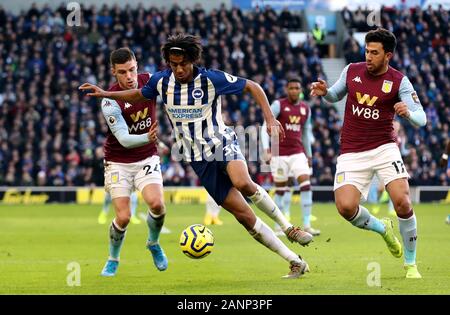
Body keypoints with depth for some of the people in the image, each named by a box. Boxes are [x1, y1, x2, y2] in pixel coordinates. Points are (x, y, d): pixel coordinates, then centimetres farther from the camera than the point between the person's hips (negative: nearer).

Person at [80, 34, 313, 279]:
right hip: (199, 159, 3)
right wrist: (105, 94, 8)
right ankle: (296, 263, -2)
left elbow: (252, 87, -5)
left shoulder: (212, 79, -12)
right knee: (243, 215, -7)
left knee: (243, 183, -37)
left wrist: (270, 118, -15)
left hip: (222, 143, -3)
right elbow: (139, 95, 18)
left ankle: (288, 228, -15)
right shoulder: (161, 81, -3)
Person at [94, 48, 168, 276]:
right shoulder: (110, 101, -21)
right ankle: (113, 260, 16)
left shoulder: (150, 81, -9)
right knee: (123, 217, -12)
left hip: (147, 158, 3)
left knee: (156, 204, -20)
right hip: (118, 161, -3)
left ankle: (154, 243, 11)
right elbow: (124, 139, -26)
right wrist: (147, 138, -44)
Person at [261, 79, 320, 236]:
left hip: (298, 153, 3)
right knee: (281, 189, 4)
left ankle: (307, 225, -10)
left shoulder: (305, 108, 10)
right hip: (280, 154, -3)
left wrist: (308, 154, 23)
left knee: (306, 185, -12)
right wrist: (267, 150, -20)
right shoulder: (278, 105, -5)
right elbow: (265, 128, -10)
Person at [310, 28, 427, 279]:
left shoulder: (399, 81, -6)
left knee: (402, 202, -19)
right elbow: (336, 95, 21)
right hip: (352, 152, 2)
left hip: (384, 148, -2)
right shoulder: (352, 71, 2)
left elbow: (421, 118, -11)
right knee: (346, 207, -17)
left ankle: (411, 264, 1)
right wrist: (324, 92, -2)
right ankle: (383, 229, 17)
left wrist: (408, 113, -34)